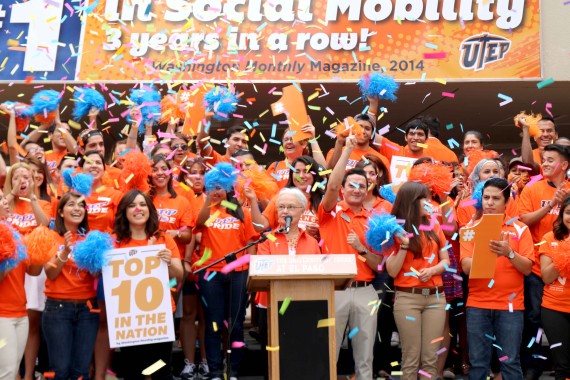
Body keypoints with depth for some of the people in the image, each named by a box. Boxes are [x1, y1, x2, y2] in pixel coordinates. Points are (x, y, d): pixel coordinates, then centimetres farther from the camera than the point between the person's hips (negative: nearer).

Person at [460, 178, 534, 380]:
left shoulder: (520, 229, 2)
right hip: (477, 304, 1)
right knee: (478, 362, 6)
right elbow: (466, 266, -6)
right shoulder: (471, 229, 4)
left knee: (510, 361, 2)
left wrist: (509, 253, -22)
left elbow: (527, 268, -4)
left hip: (510, 305, -1)